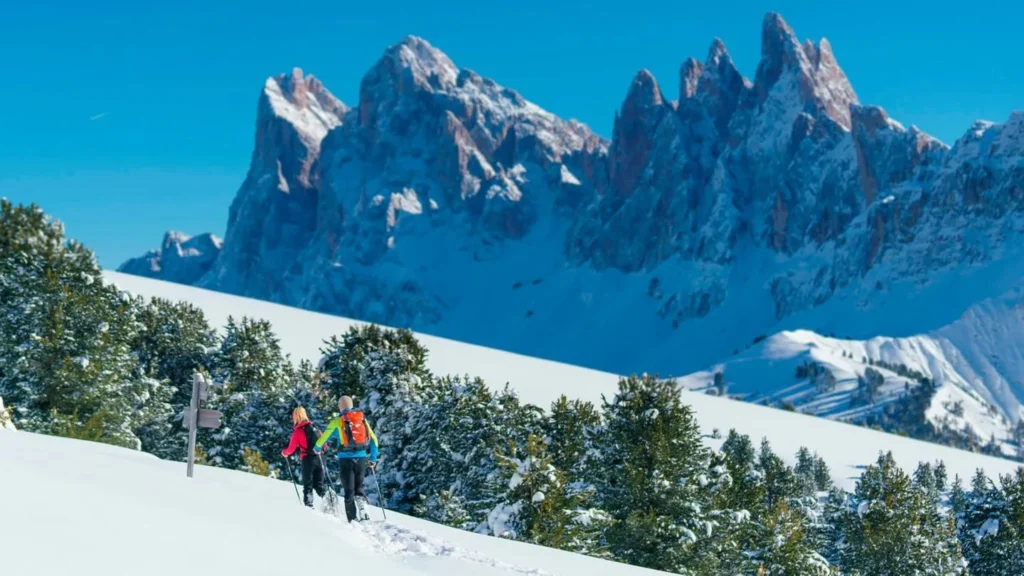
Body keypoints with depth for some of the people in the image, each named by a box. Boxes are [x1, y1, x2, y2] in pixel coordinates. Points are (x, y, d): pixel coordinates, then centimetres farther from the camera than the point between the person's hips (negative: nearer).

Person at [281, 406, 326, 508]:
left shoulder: (298, 431, -7)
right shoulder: (314, 427, 8)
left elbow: (291, 448, -5)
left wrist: (284, 453, 16)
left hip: (307, 459, -4)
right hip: (319, 458, 5)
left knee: (308, 485, 4)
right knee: (319, 484, 13)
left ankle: (308, 505, -8)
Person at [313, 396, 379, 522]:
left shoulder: (337, 422, -1)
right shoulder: (363, 419, 9)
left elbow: (324, 438, 6)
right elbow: (373, 439, 11)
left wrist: (317, 448, 27)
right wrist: (373, 458, 20)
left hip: (346, 458, -3)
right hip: (361, 458, 3)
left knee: (349, 490, 3)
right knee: (359, 486, 17)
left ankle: (353, 520, -3)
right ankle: (362, 501, -12)